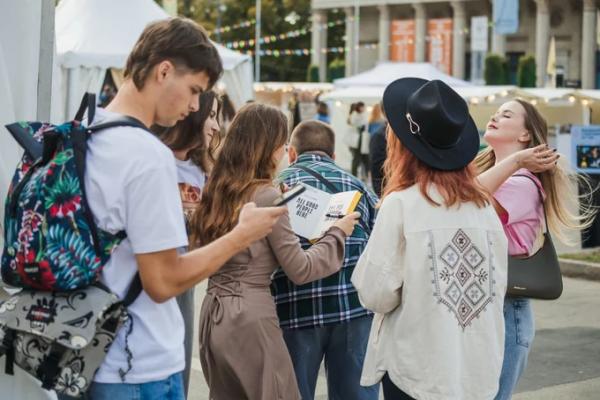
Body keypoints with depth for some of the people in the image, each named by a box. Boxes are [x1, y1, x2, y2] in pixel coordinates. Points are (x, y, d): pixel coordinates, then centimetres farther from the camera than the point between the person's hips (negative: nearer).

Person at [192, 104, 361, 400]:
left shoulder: (218, 189, 9)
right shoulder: (266, 196, -12)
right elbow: (300, 270, -9)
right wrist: (337, 233, 3)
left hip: (214, 315, 8)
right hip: (250, 318, -8)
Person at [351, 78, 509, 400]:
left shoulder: (401, 204, -13)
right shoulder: (485, 206, 1)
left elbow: (377, 295, -13)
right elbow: (498, 287, 10)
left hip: (418, 368, -4)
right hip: (480, 368, 5)